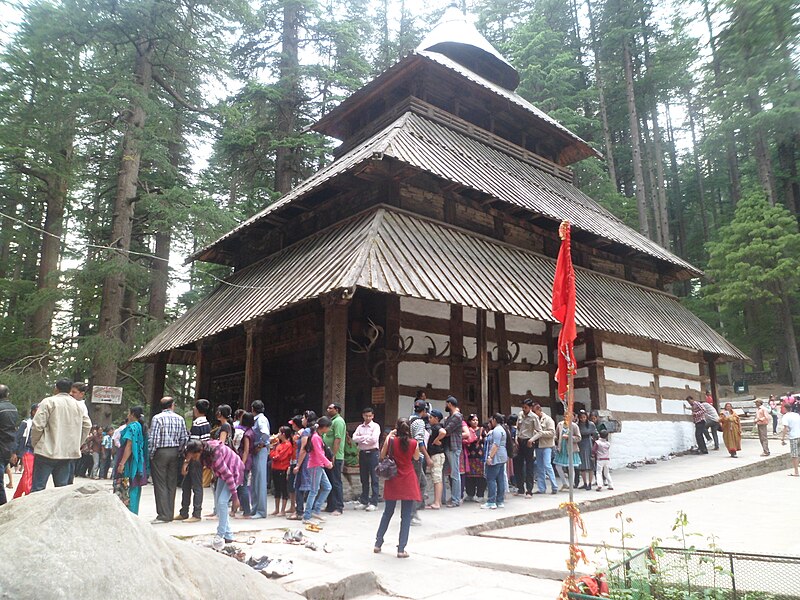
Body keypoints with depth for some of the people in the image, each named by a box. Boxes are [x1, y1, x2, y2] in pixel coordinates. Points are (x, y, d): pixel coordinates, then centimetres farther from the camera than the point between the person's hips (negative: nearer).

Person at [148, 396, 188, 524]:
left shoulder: (157, 418, -9)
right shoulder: (180, 419, 4)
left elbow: (153, 438, -14)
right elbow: (184, 438, 3)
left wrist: (150, 455, -5)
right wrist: (179, 452, 12)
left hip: (160, 453, -4)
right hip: (175, 453, 5)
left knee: (160, 485, 1)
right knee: (171, 484, 11)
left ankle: (163, 515, 1)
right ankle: (170, 514, 16)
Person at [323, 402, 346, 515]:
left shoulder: (338, 421, -12)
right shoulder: (332, 420, 19)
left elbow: (338, 439, -20)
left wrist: (333, 455, -23)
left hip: (335, 457, -10)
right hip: (329, 456, 10)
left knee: (336, 482, -5)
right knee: (330, 482, 14)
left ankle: (338, 508, 1)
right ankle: (331, 506, 22)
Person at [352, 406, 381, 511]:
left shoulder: (375, 426, 0)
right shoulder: (360, 427, 13)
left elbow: (374, 439, -14)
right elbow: (354, 438, -1)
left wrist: (361, 438, -4)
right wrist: (366, 437, -11)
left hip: (372, 453, -5)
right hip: (362, 453, 5)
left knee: (374, 479, -3)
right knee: (364, 479, 10)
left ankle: (373, 502, 1)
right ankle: (364, 501, 19)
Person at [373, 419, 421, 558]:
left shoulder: (391, 441, -8)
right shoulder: (413, 443, -9)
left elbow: (382, 456, 6)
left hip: (393, 481, 2)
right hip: (408, 481, -2)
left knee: (387, 513, 17)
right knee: (406, 516, 4)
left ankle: (378, 544, 24)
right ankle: (401, 549, 4)